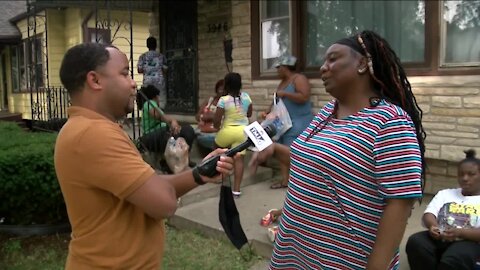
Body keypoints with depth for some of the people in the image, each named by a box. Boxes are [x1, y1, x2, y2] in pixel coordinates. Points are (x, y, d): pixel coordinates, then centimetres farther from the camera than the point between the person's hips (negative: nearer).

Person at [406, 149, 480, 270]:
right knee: (415, 242, -30)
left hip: (468, 242, -3)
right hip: (439, 238, 3)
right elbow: (428, 214, 8)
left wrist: (460, 232, -21)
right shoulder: (445, 193, 24)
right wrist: (433, 226, -15)